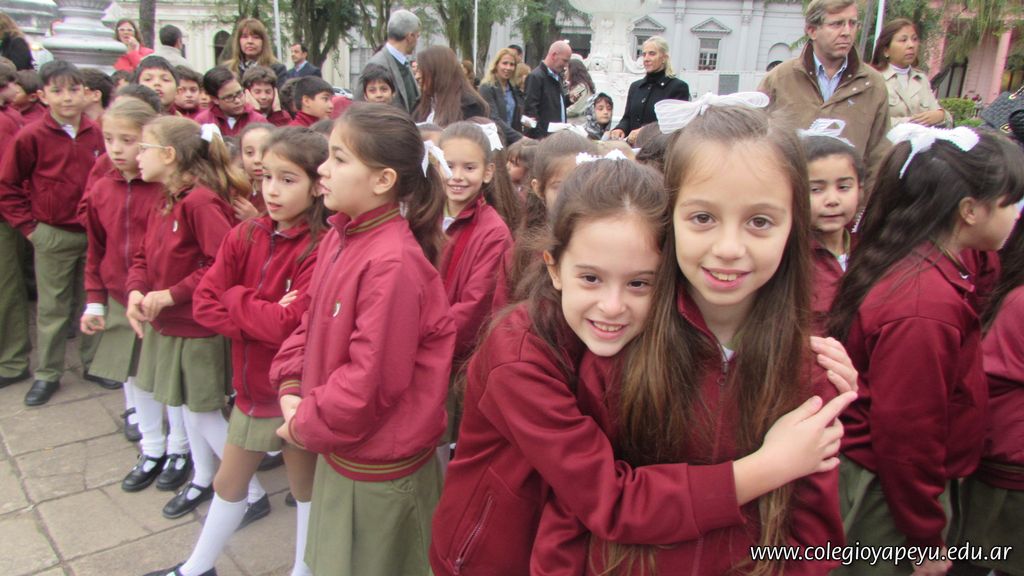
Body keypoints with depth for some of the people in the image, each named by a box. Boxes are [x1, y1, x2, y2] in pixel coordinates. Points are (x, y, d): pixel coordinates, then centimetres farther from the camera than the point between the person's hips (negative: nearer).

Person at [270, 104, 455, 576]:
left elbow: (373, 379, -26)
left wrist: (306, 425, -14)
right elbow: (313, 322, 9)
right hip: (339, 451, 8)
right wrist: (291, 387, -4)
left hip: (379, 470, -8)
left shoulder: (393, 263, -28)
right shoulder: (339, 236, 0)